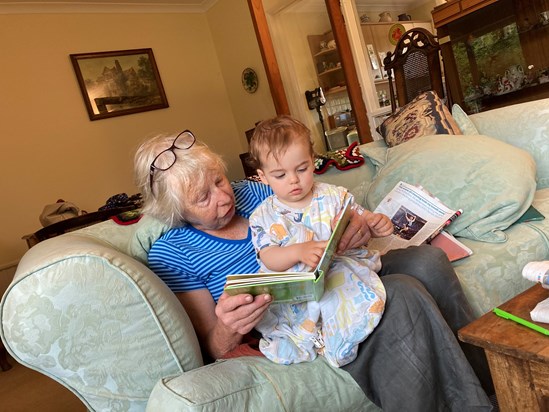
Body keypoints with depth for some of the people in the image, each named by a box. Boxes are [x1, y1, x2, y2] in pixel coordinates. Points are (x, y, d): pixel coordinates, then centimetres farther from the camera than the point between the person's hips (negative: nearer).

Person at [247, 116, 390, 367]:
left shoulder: (334, 196, 8)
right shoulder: (263, 216, 5)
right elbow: (268, 259, -7)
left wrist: (375, 224, -14)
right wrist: (298, 251, -28)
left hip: (345, 268, 1)